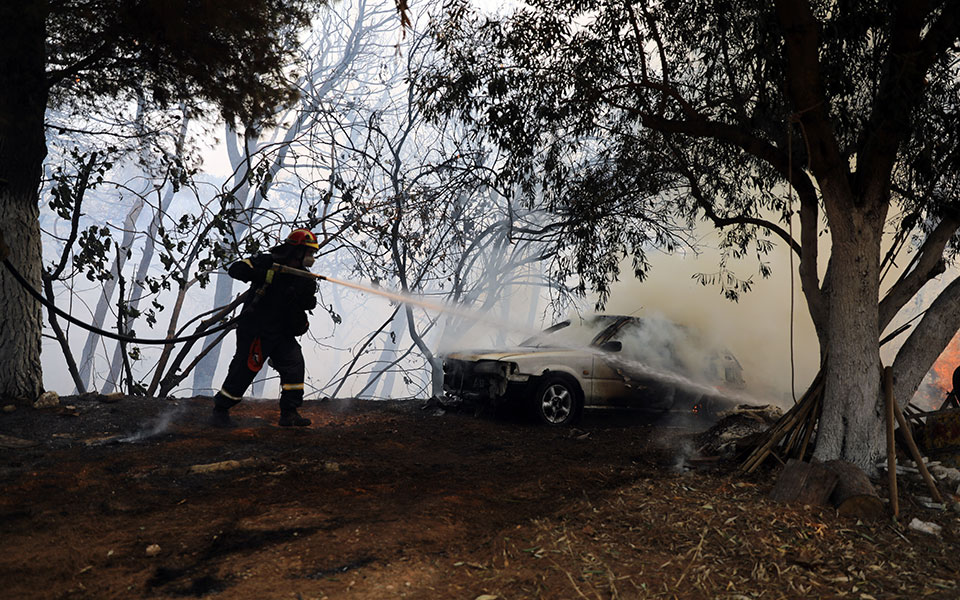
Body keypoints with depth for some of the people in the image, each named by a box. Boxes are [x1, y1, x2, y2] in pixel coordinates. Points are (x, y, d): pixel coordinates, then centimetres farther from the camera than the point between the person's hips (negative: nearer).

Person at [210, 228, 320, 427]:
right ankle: (220, 410, 18)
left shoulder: (303, 276, 6)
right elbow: (235, 269, -16)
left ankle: (289, 413, 0)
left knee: (294, 362, -8)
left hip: (282, 331, 6)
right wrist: (259, 274, -33)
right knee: (244, 369, -1)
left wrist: (307, 295, -19)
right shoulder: (267, 262, -11)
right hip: (255, 328, -6)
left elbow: (309, 304, 4)